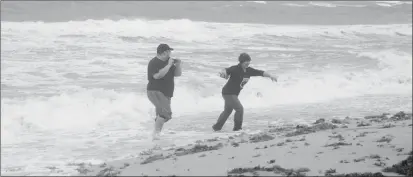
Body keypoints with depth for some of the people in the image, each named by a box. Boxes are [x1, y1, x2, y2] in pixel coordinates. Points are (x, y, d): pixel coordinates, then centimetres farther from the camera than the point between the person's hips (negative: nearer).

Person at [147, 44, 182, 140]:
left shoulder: (168, 61, 12)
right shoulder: (154, 63, -13)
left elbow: (178, 74, 13)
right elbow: (157, 75, -29)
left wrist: (178, 65, -6)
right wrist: (169, 65, -24)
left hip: (166, 94, 9)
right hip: (155, 91, -9)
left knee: (161, 115, 12)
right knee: (166, 112, -25)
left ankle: (155, 135, 20)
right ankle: (156, 132, -24)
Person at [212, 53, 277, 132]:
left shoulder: (248, 70, -1)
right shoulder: (235, 69, -22)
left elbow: (261, 73, -3)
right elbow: (226, 70, -38)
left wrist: (270, 76, -18)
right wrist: (223, 72, -62)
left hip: (234, 94, 9)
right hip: (228, 93, -9)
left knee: (228, 111, 21)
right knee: (239, 109, -14)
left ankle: (216, 127, 35)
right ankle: (237, 128, 0)